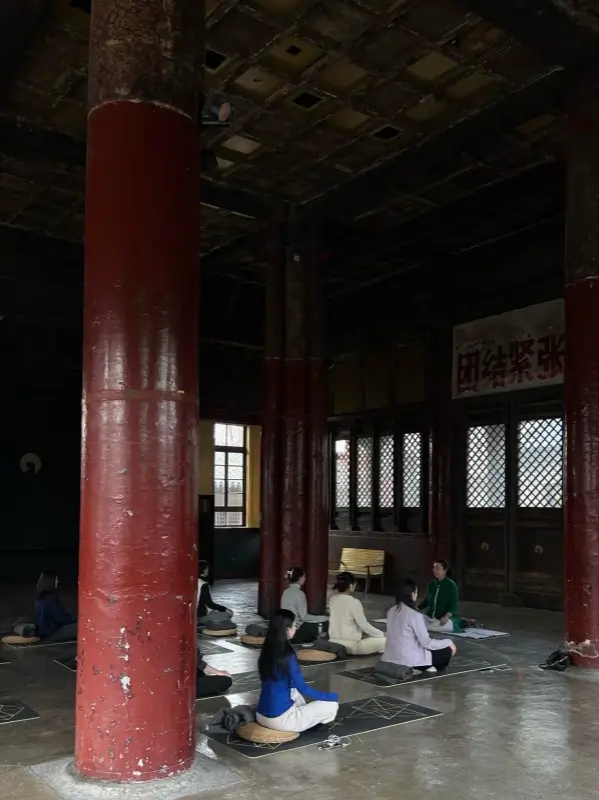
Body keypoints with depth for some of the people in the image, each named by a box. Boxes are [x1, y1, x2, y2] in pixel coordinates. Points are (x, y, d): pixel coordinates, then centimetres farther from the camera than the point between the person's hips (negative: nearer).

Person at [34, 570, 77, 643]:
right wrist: (74, 620, 1)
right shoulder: (50, 598, -19)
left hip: (44, 632, 10)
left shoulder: (41, 597, 9)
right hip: (49, 634, -10)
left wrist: (71, 619, 11)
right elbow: (60, 617, -16)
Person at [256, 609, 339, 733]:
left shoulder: (267, 651, 5)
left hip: (261, 716, 8)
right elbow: (302, 688, -12)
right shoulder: (287, 656, -18)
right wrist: (331, 696, 1)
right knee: (332, 705, 2)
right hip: (279, 718, -8)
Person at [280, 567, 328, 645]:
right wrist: (324, 618, -9)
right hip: (296, 629, -8)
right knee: (325, 625, -2)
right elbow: (304, 617, -17)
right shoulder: (299, 593, -16)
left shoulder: (286, 592, 9)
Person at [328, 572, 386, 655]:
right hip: (350, 646, -7)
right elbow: (364, 625, -12)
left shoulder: (332, 600, 3)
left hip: (334, 642, 7)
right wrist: (381, 634, 5)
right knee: (385, 641, -2)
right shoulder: (353, 602, -17)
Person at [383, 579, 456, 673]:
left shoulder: (391, 611, 3)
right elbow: (426, 643, -14)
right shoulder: (415, 615, -19)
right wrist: (448, 642, 0)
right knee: (447, 650, 6)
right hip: (409, 659, -8)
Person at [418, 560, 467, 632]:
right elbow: (427, 600, 18)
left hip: (445, 618, -7)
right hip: (431, 617, 7)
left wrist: (447, 616, -29)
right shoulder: (432, 583, 9)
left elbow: (454, 604, -13)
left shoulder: (451, 585, -8)